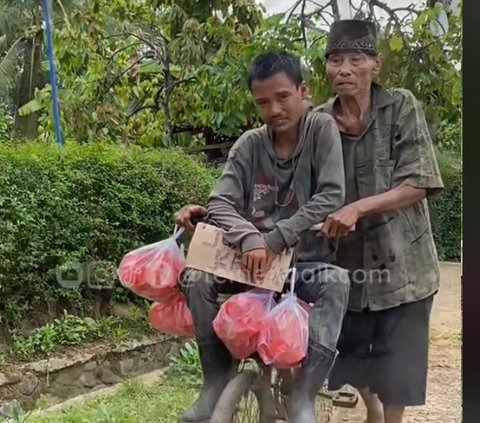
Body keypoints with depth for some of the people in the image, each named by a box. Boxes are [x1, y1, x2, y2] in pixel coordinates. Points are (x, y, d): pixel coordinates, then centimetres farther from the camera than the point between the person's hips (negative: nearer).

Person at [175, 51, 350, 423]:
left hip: (306, 261, -2)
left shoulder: (322, 129, -10)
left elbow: (331, 197, -19)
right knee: (196, 279, -22)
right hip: (252, 257, 3)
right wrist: (250, 240, -30)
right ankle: (217, 381, -6)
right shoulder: (249, 145, -2)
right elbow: (220, 204, -9)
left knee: (337, 282, -35)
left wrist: (276, 239, -26)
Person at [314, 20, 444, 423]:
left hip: (400, 262, -3)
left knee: (394, 369, 6)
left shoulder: (401, 107, -9)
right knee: (350, 360, 17)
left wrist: (357, 208, -27)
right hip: (345, 262, 3)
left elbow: (419, 183, -15)